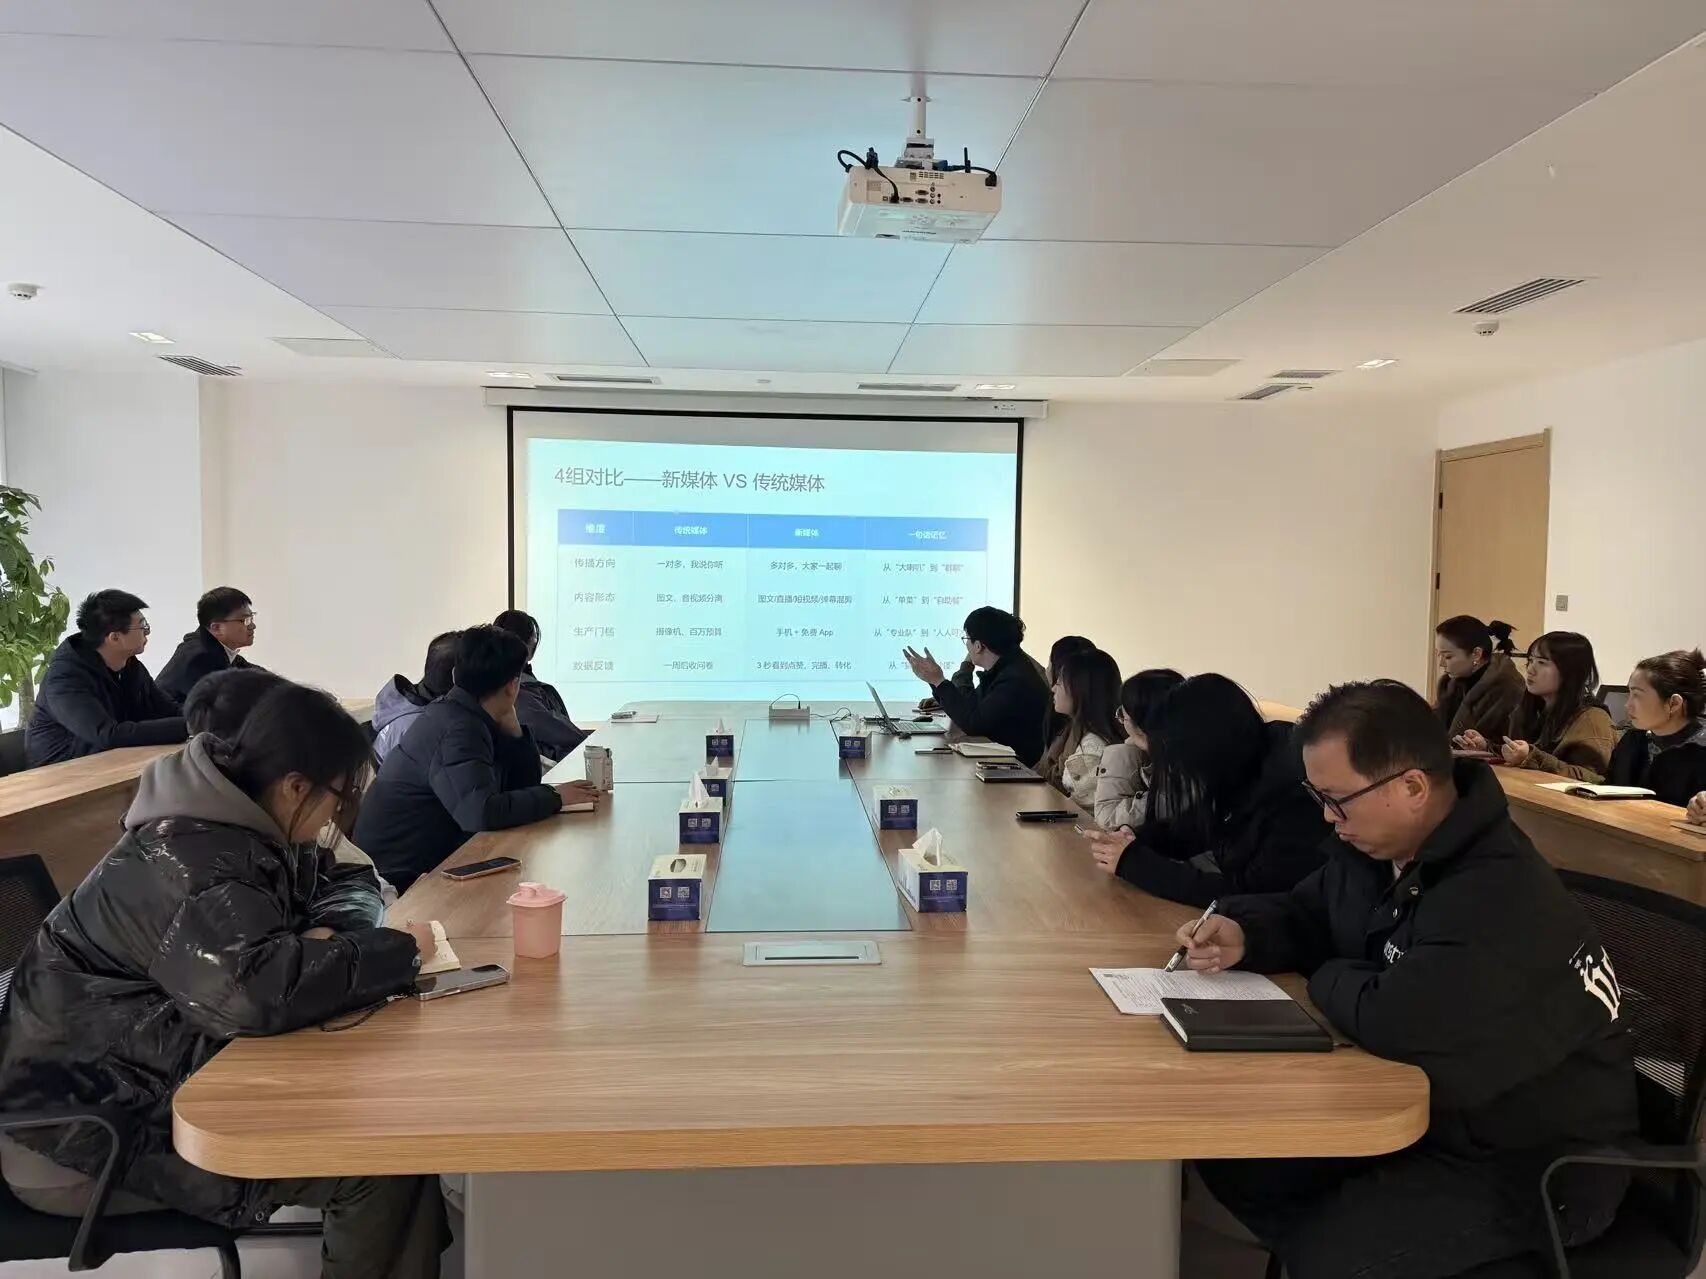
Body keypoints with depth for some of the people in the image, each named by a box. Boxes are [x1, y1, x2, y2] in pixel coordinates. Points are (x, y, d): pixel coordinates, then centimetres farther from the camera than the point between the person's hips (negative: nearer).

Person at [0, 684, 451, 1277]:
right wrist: (397, 951, -28)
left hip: (154, 1077, 9)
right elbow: (257, 989, -43)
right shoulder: (193, 863, -27)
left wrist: (330, 936, -10)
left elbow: (344, 886, 13)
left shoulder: (234, 826, 2)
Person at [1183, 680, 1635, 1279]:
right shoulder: (1376, 844, -2)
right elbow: (1306, 913, 14)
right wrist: (1243, 933, -8)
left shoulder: (1500, 900, -33)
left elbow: (1398, 1024, -41)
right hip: (1425, 1107, 9)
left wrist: (1329, 981, -18)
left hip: (1536, 1162, -8)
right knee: (1231, 1153, 1)